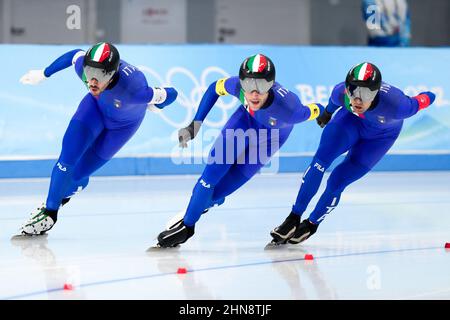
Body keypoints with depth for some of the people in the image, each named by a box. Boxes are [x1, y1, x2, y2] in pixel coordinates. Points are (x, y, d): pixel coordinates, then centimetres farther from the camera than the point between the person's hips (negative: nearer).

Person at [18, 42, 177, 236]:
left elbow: (170, 95, -29)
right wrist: (42, 74, 1)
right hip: (96, 106, 2)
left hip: (124, 123, -2)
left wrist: (154, 105, -5)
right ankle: (49, 210, 12)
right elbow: (75, 55, -9)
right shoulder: (83, 66, -35)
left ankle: (62, 195, 29)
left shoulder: (133, 90, -46)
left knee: (77, 174, -3)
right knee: (67, 160, -10)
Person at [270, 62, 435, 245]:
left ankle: (311, 225, 17)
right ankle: (293, 219, -6)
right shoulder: (342, 93, -33)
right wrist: (328, 112, 14)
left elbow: (426, 99, -24)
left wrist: (428, 98, 0)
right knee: (320, 160, -19)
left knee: (336, 182, -7)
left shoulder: (395, 105, -43)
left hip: (380, 136, -2)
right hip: (352, 121, 2)